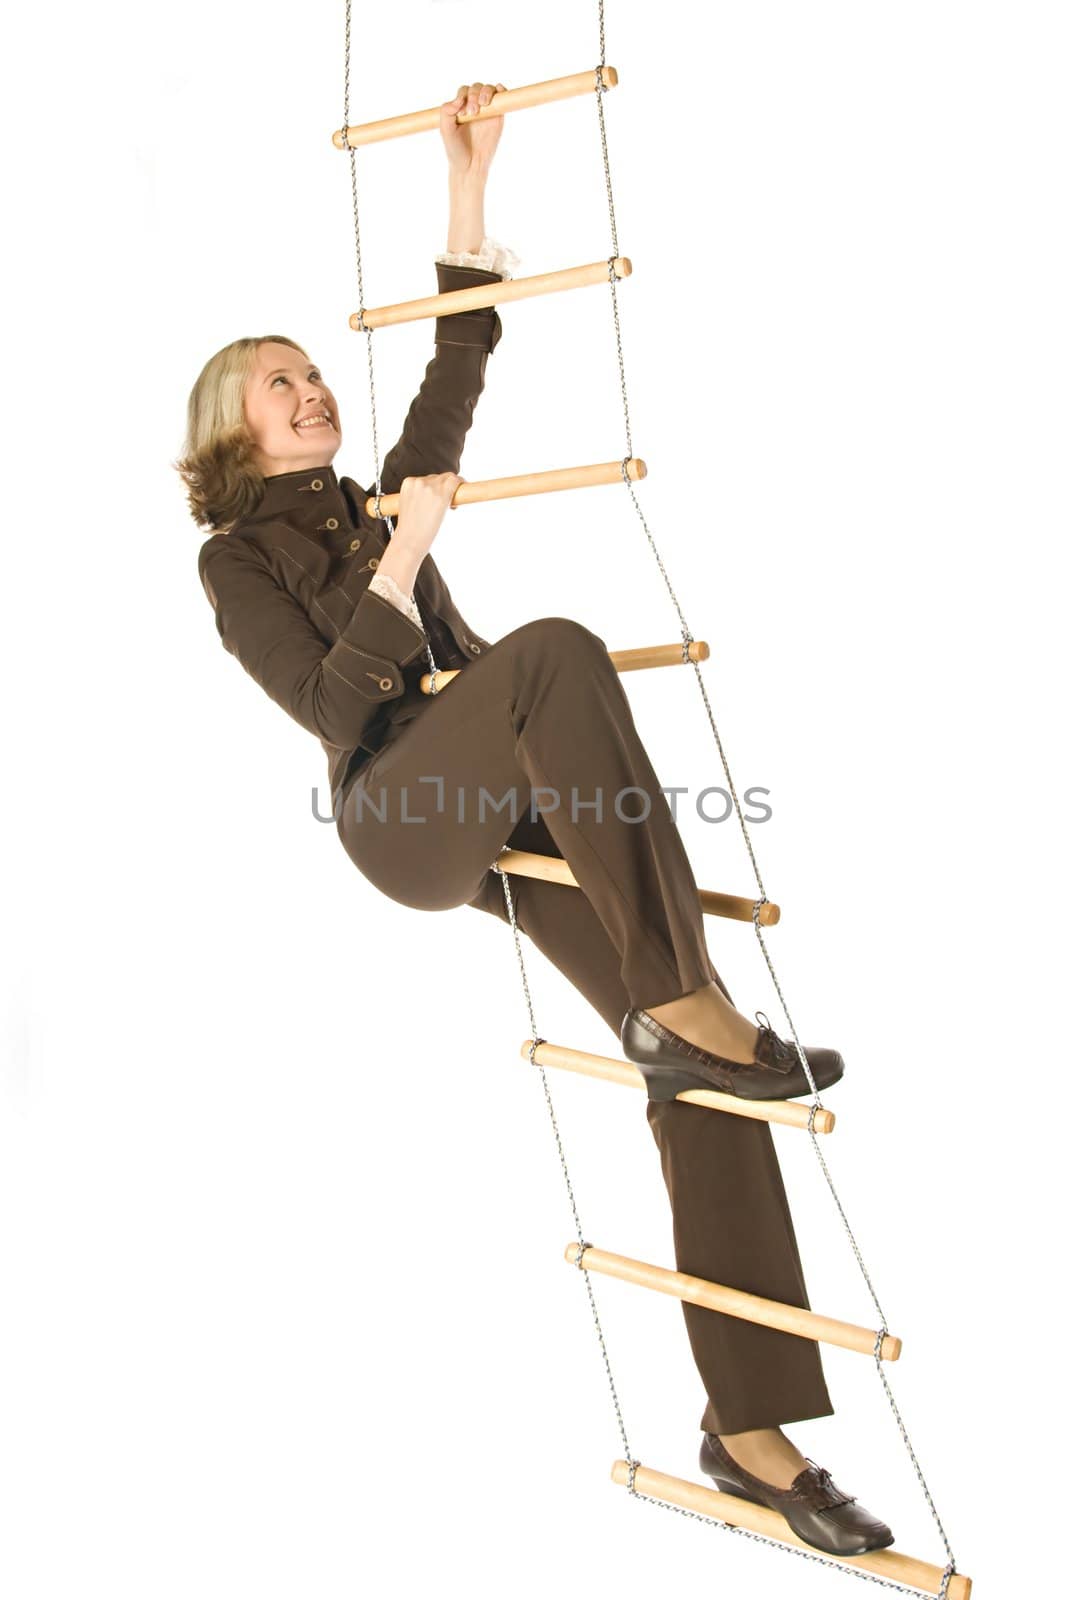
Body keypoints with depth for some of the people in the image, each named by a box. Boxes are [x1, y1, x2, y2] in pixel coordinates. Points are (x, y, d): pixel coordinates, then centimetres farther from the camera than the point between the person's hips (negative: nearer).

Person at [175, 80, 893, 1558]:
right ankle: (683, 1005, -34)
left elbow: (456, 373, 17)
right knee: (554, 649, -36)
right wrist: (405, 557, -10)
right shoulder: (234, 559, 10)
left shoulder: (374, 502, 26)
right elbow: (332, 709, -5)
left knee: (699, 1076, -10)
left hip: (512, 817, 5)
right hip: (402, 816, -5)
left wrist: (469, 183, 13)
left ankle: (751, 1430, -3)